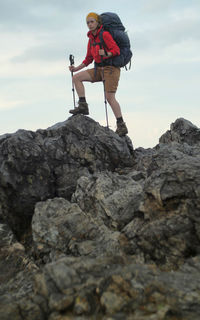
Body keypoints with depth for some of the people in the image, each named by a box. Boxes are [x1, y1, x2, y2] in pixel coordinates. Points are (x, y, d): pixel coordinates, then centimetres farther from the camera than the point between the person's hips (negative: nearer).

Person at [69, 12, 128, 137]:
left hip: (111, 68, -8)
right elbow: (89, 59, 20)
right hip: (99, 69, 8)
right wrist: (76, 68, 13)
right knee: (77, 78, -2)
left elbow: (116, 50, -15)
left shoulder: (105, 34, -9)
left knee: (110, 97, -15)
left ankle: (122, 126, -11)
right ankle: (83, 106, -6)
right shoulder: (91, 39, 14)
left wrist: (106, 54, -33)